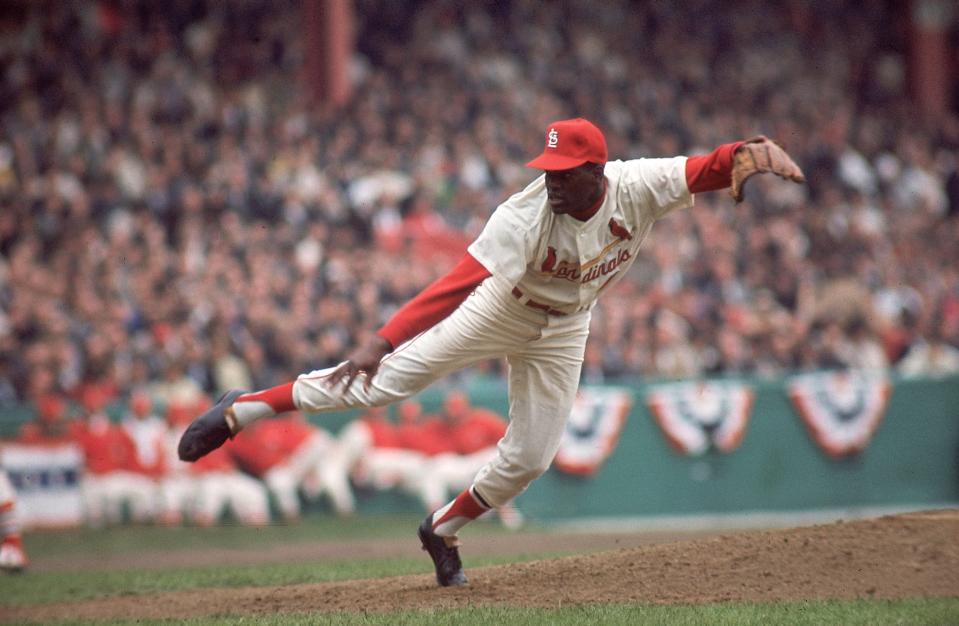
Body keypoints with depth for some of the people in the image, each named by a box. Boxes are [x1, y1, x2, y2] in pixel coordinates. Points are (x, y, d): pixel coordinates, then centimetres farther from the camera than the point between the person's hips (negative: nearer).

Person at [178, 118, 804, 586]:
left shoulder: (637, 187, -25)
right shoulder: (525, 215, -35)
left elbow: (710, 167, -29)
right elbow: (456, 284, -41)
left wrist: (756, 151, -53)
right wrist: (381, 340, -49)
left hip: (565, 326, 4)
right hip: (503, 309, -4)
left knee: (530, 457, 3)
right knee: (382, 378, -15)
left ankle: (443, 532, 28)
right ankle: (242, 409, -5)